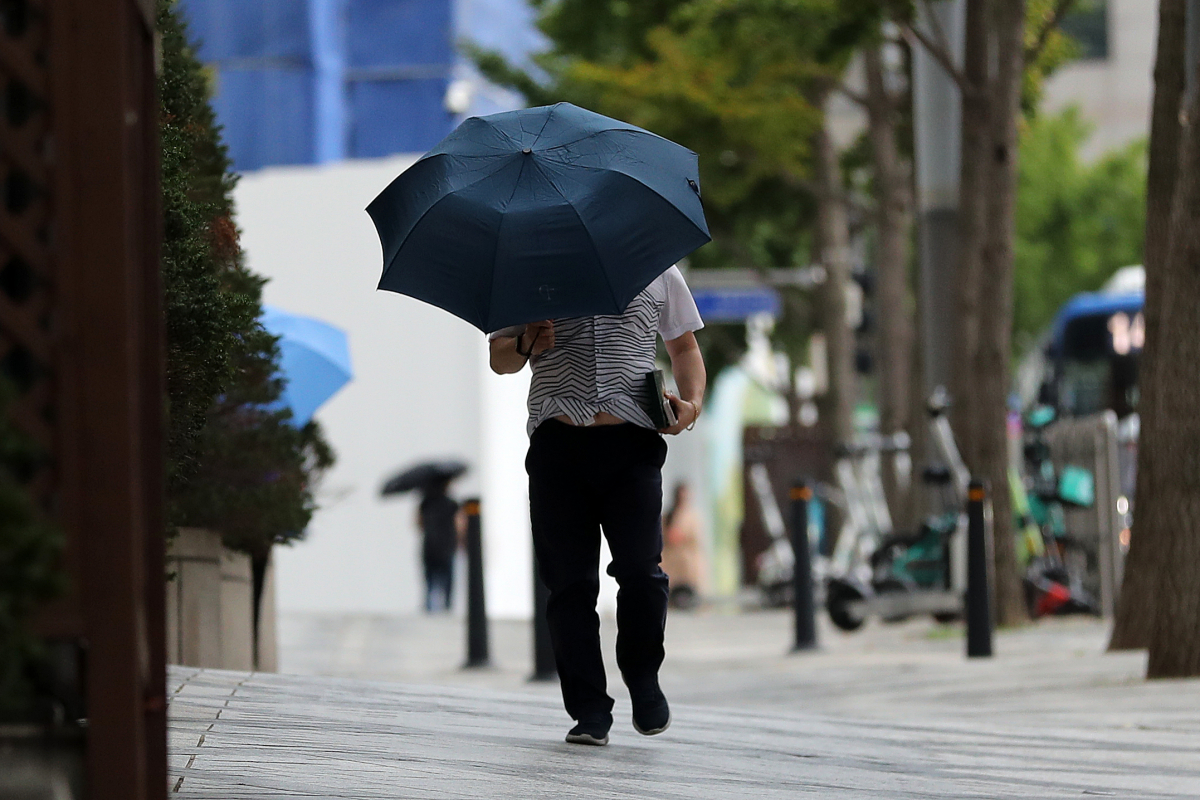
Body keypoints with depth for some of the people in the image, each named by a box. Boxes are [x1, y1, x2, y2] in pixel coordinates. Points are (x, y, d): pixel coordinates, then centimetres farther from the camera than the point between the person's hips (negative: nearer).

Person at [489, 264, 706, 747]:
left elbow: (684, 346, 21)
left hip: (631, 442, -1)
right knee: (569, 580, -1)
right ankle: (589, 712, 4)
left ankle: (643, 679, 12)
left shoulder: (655, 268, 14)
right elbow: (499, 358, 16)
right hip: (558, 446, 1)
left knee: (640, 567, -12)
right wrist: (526, 345, -8)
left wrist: (692, 401, 2)